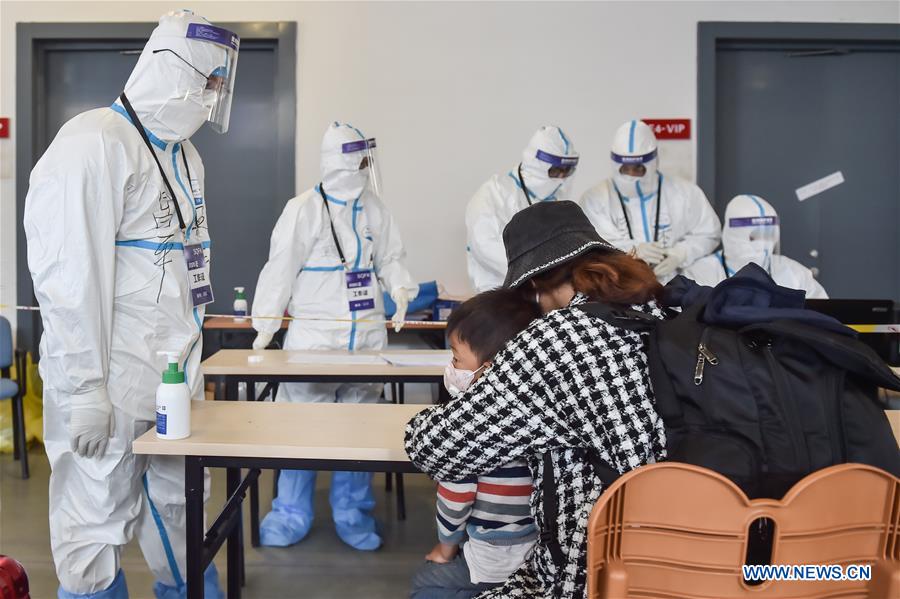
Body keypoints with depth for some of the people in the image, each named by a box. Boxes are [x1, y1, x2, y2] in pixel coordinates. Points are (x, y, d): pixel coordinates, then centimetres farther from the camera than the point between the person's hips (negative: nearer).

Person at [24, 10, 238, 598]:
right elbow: (67, 277, -18)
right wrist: (82, 390, -18)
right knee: (98, 531, 4)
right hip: (110, 389, -8)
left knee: (179, 520, 17)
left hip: (175, 379, 8)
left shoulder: (185, 155, 14)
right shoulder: (94, 145, -14)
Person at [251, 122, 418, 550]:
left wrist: (401, 288, -8)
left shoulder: (374, 210, 8)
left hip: (367, 334, 4)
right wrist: (265, 327, -8)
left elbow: (390, 258, 14)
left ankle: (352, 514, 25)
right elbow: (280, 269, -6)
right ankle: (291, 515, 17)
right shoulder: (304, 209, -5)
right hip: (314, 333, -4)